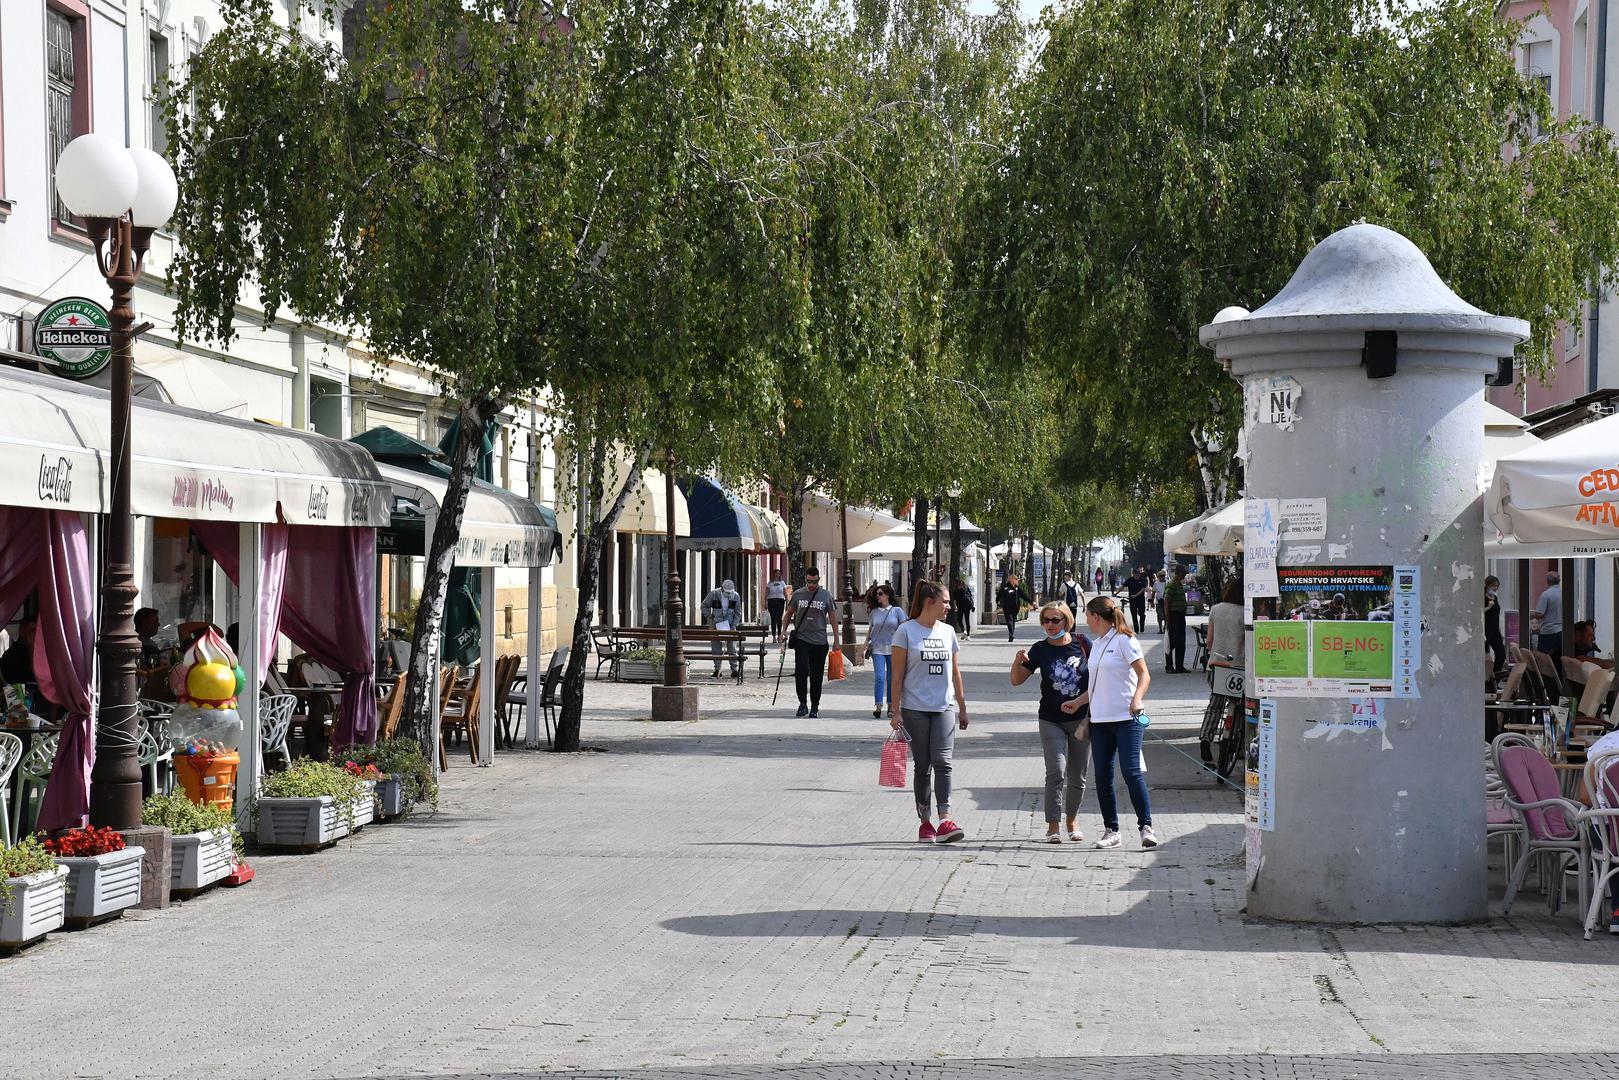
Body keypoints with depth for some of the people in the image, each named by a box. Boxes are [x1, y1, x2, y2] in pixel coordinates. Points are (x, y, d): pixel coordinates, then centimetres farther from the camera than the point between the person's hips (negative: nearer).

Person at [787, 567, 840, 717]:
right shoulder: (797, 594, 6)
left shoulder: (826, 596, 3)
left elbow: (833, 618, 7)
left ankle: (815, 706, 14)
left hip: (820, 641, 0)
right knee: (801, 670, -15)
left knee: (817, 675, 5)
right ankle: (803, 703, -2)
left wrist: (836, 640, 5)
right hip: (801, 639, 0)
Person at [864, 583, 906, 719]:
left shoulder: (896, 611, 1)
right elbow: (870, 629, 17)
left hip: (893, 648, 0)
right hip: (877, 649, 0)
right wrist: (866, 643, 8)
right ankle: (878, 706, -12)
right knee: (880, 677, -10)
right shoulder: (874, 612, 7)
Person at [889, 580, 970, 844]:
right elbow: (897, 674, -3)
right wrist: (895, 710, -6)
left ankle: (945, 821, -18)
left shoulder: (947, 631, 11)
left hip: (944, 707, 3)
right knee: (922, 765, 4)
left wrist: (962, 707, 18)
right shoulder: (906, 631, -3)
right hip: (915, 709, -3)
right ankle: (925, 821, 13)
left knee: (943, 762, -12)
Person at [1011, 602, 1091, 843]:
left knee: (1077, 777, 10)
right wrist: (1018, 661, -19)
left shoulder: (1082, 644, -3)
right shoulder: (1040, 649, -1)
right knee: (1056, 773, -12)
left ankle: (1072, 821, 27)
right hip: (1051, 721, -1)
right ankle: (1053, 826, -9)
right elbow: (1016, 681, 1)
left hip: (1081, 720, 1)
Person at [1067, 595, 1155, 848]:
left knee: (1132, 772, -13)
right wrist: (1077, 702, 27)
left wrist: (1137, 699, -25)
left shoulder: (1124, 640, -3)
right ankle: (1111, 830, 9)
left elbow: (1144, 674, -10)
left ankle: (1146, 827, -9)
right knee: (1102, 777, 3)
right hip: (1100, 720, 7)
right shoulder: (1096, 644, 19)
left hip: (1126, 718, -7)